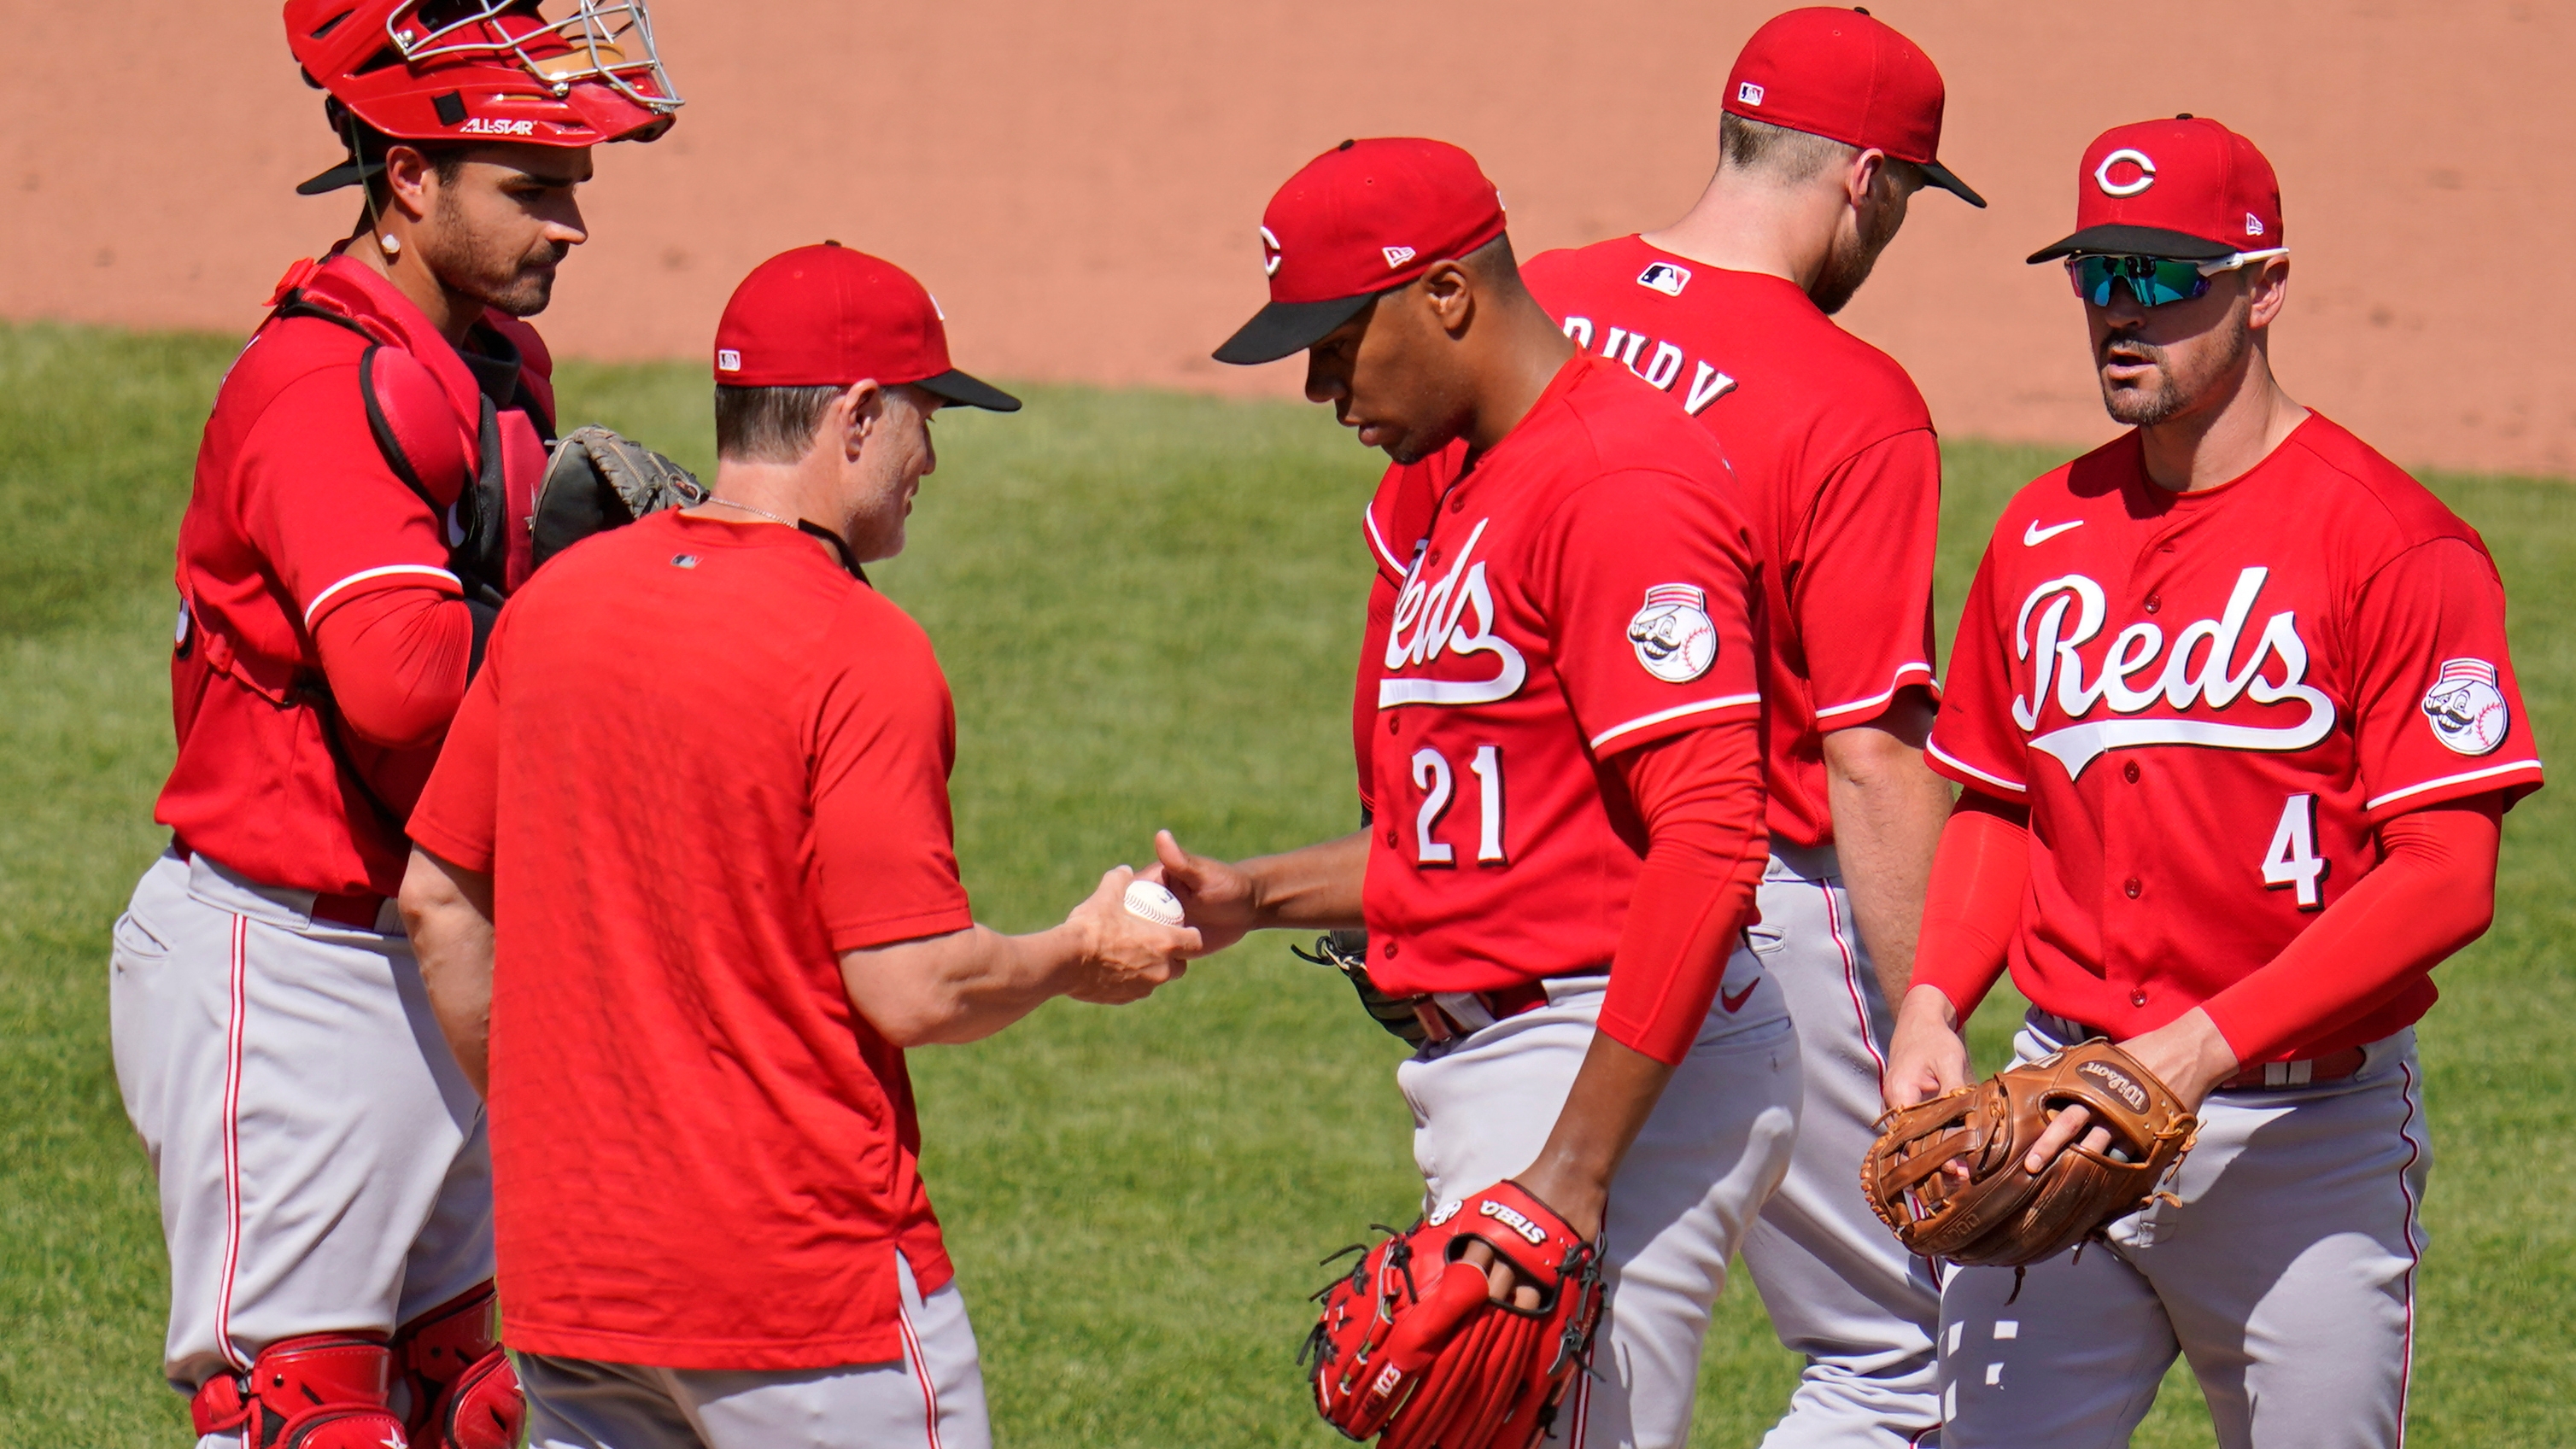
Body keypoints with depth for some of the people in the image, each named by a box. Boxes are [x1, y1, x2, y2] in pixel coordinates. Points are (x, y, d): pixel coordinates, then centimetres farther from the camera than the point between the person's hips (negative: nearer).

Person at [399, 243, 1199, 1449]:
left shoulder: (555, 601, 6)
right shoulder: (863, 654, -14)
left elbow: (437, 901, 12)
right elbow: (911, 990, -17)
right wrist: (1075, 957, 2)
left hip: (566, 1273, 6)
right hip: (812, 1292, -6)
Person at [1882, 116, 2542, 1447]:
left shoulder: (2392, 546, -10)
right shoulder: (2044, 533, 10)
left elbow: (2447, 877, -17)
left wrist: (2203, 1050, -24)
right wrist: (1930, 1006, 1)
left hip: (2305, 1131, -5)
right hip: (2057, 1114, 5)